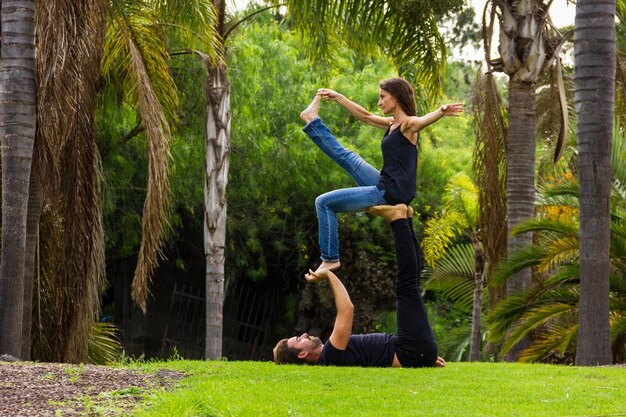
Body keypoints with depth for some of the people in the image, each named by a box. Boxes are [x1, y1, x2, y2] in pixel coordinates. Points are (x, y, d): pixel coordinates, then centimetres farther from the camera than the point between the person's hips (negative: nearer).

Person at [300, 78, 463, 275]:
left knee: (324, 202, -4)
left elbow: (426, 119, -36)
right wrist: (337, 97, 30)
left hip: (390, 195, -8)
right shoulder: (392, 125, 13)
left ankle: (330, 259, 2)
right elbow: (365, 116, 26)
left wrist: (442, 111, -57)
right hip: (384, 187, 8)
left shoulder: (408, 125, -14)